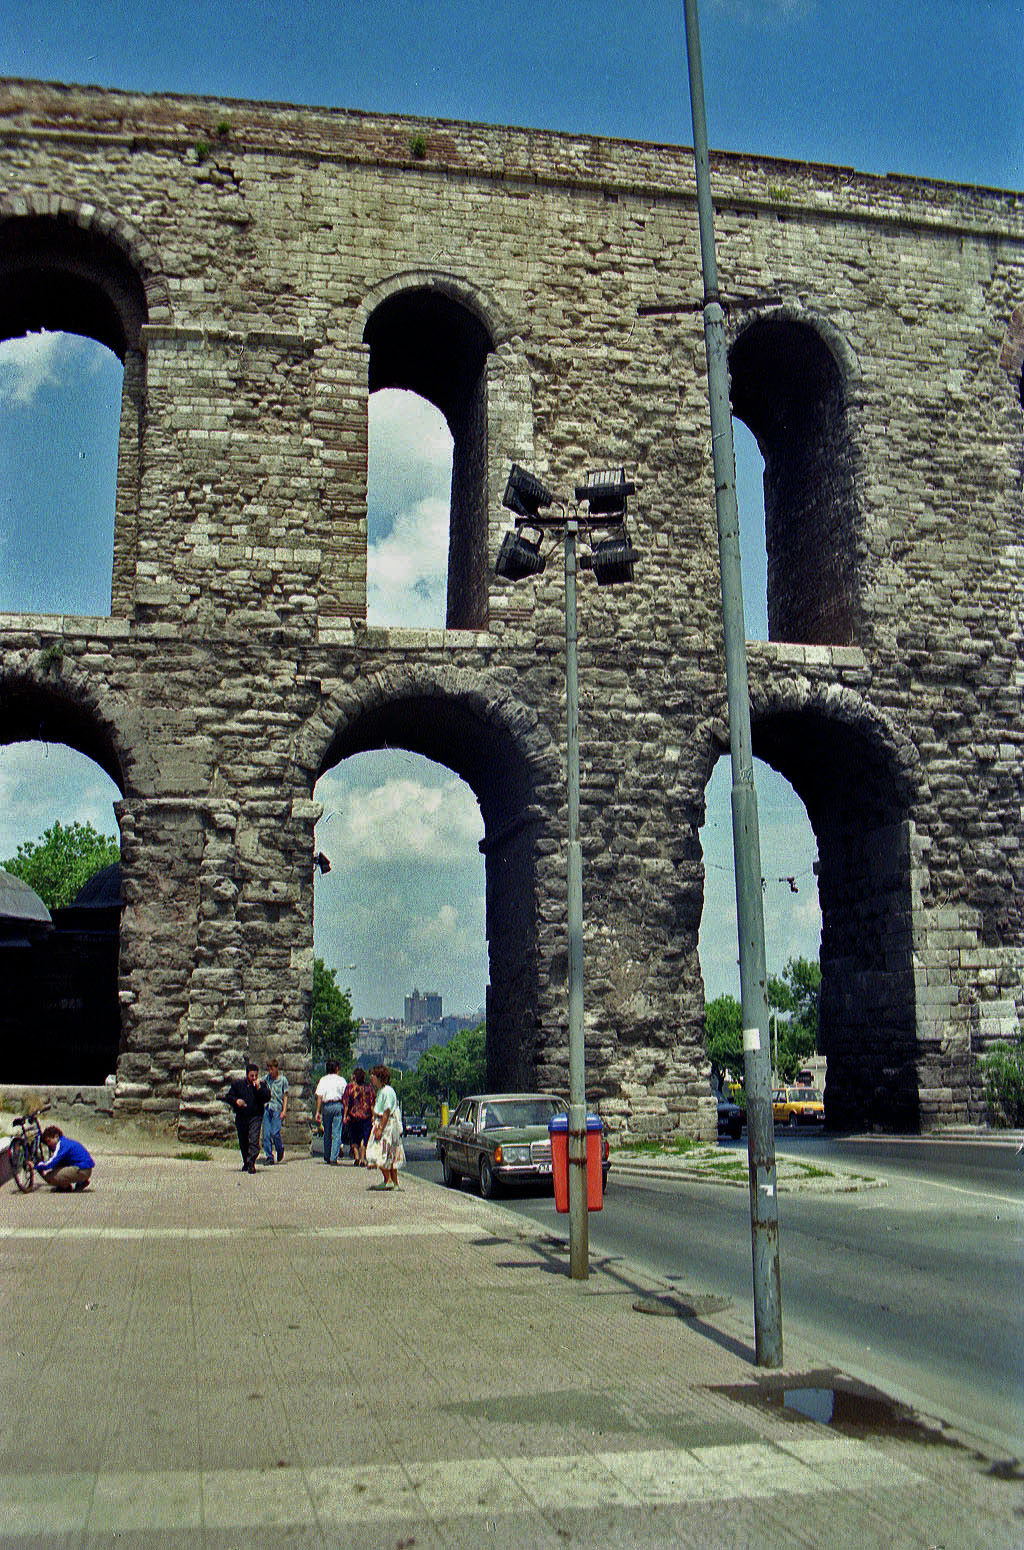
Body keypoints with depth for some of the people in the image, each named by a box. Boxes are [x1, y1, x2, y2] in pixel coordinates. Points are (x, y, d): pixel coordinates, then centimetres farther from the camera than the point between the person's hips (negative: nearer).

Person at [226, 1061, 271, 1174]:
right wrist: (236, 1101, -11)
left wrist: (259, 1088, -18)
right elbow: (229, 1096, 8)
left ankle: (251, 1162, -21)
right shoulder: (237, 1084, 6)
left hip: (256, 1117, -3)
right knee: (243, 1142, 12)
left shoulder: (262, 1085, 3)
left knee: (254, 1140, -17)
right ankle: (246, 1163, 29)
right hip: (241, 1117, 3)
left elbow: (267, 1098, -7)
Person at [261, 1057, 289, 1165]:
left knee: (275, 1132, -12)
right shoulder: (266, 1078, 9)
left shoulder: (283, 1080, 2)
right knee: (266, 1134, -3)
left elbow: (285, 1097, 3)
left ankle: (280, 1149, 17)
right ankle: (269, 1157, 5)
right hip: (267, 1108, 3)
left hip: (277, 1108, -3)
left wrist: (284, 1111, -4)